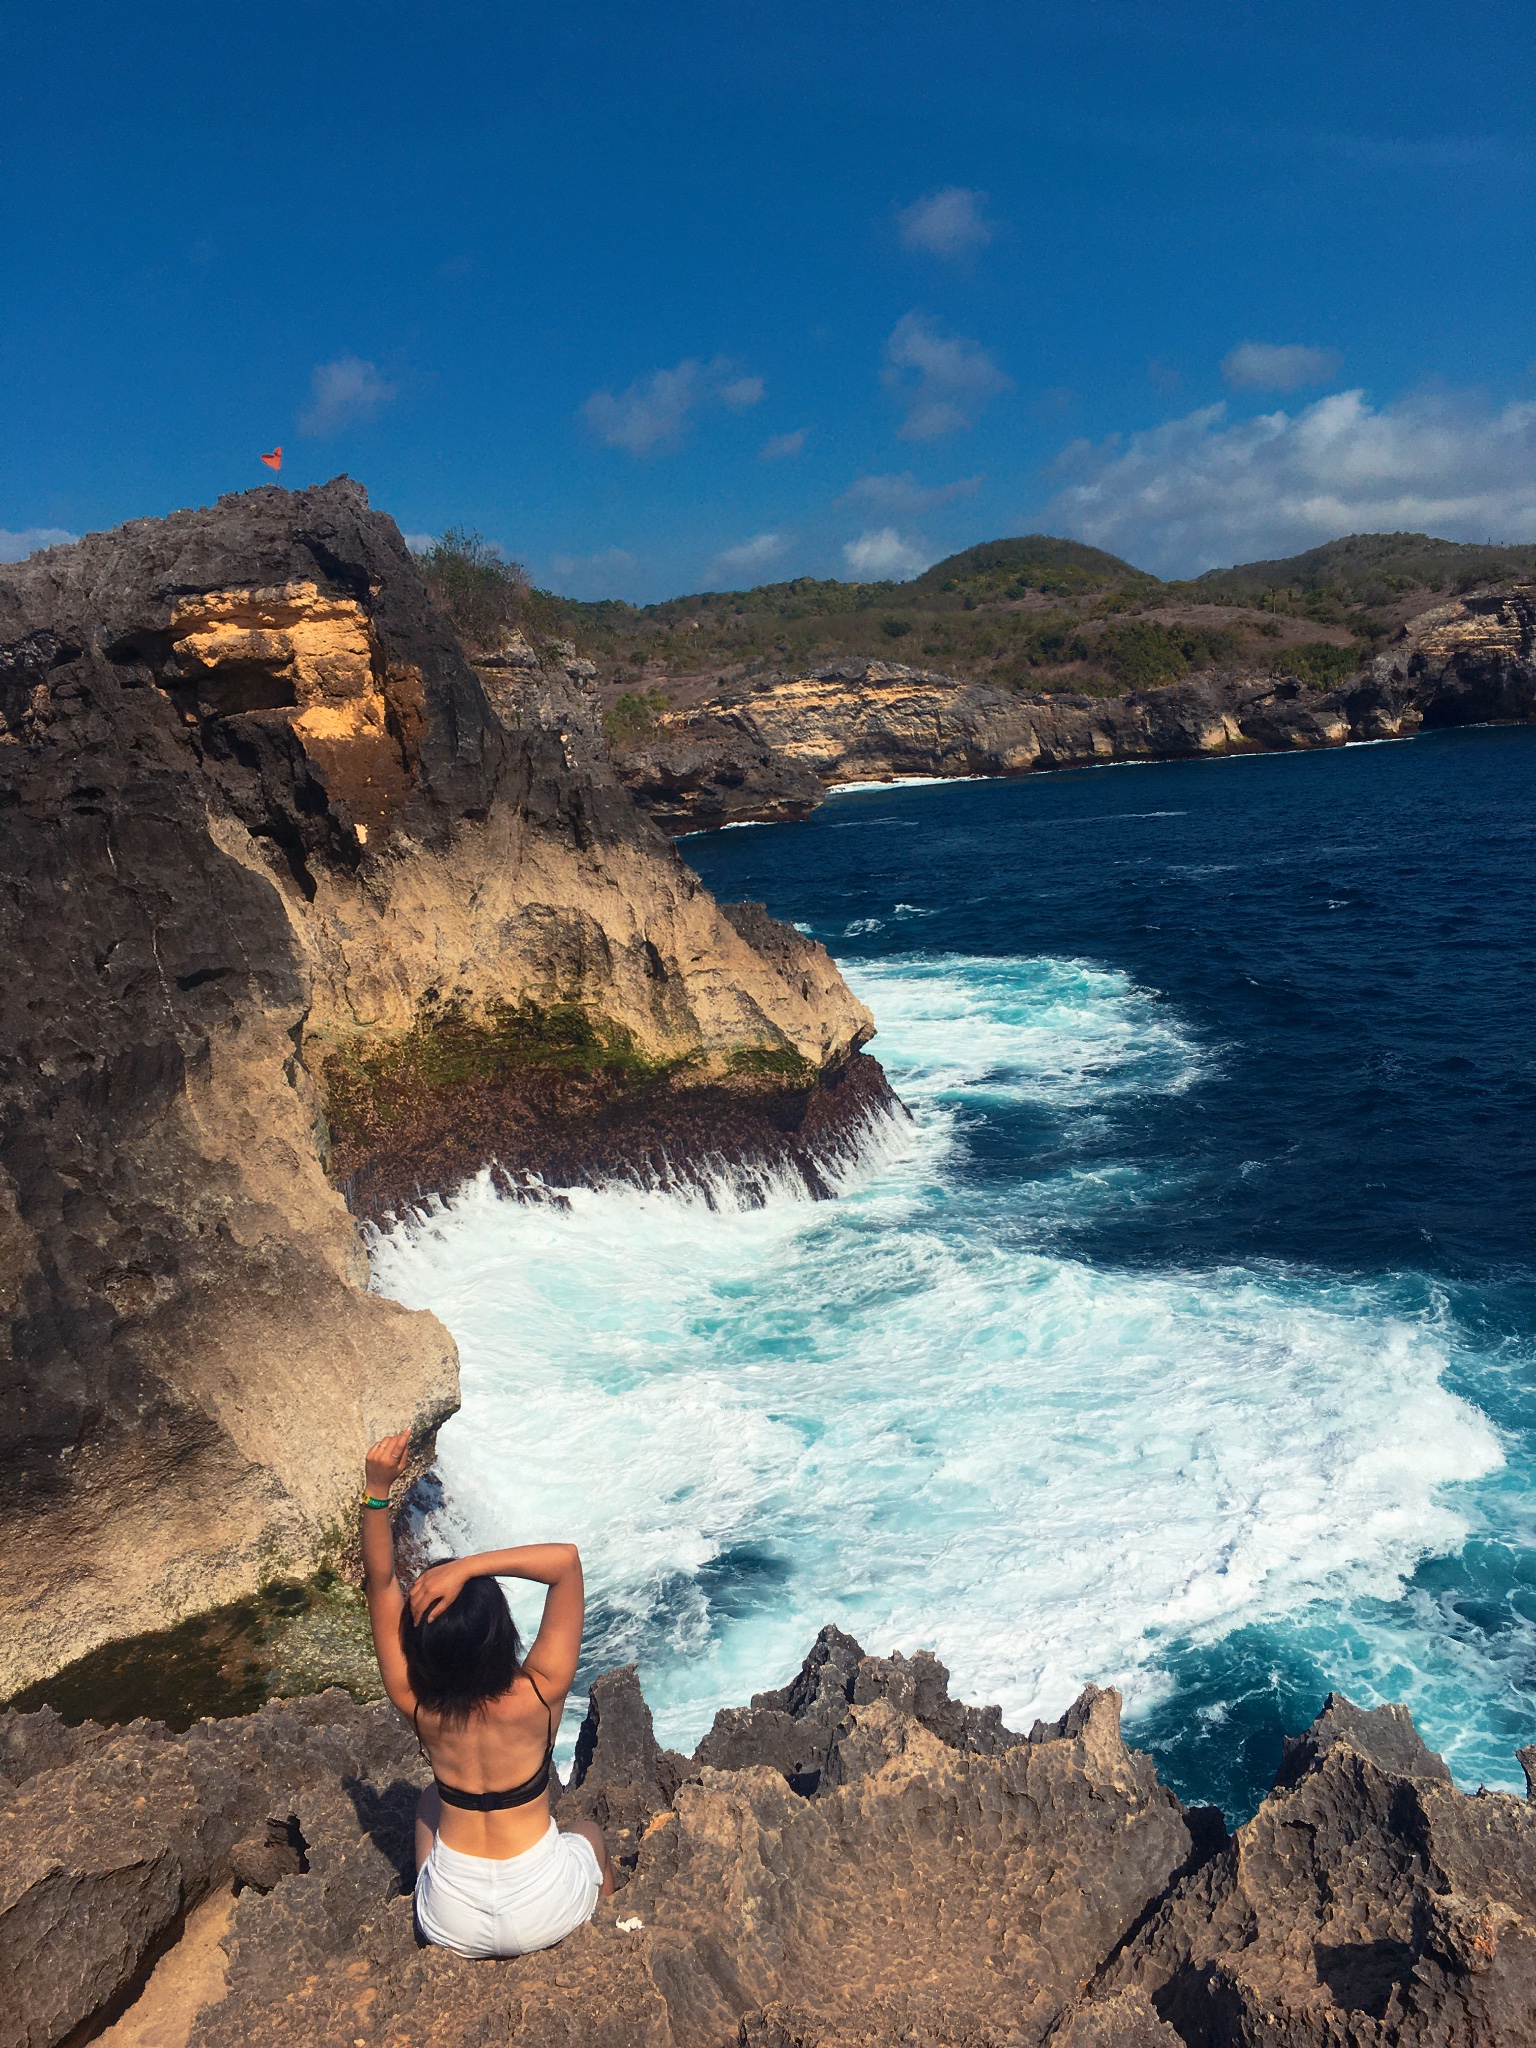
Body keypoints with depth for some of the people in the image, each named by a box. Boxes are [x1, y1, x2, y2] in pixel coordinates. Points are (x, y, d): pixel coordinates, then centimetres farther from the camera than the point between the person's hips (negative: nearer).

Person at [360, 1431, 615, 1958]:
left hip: (451, 1928, 2)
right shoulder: (538, 1695, -25)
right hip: (545, 1915, -2)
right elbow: (566, 1559, -28)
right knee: (589, 1833, 34)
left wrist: (377, 1490, -29)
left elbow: (380, 1581, -16)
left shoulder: (415, 1703, -18)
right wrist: (465, 1567, -36)